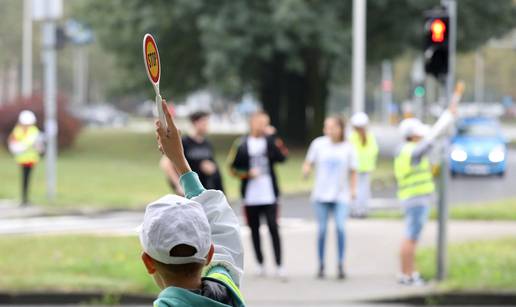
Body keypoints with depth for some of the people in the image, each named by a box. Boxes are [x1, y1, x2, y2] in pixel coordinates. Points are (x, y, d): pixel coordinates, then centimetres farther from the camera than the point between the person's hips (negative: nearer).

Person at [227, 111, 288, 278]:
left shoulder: (271, 141, 1)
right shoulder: (241, 144, 3)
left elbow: (281, 156, -16)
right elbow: (233, 167, 4)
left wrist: (272, 136, -19)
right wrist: (248, 174, -11)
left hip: (269, 195, -1)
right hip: (250, 195, 1)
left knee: (273, 228, -7)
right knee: (254, 230, 9)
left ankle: (279, 265, -5)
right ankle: (260, 263, 20)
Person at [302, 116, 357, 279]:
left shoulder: (347, 148, 0)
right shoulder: (318, 144, -1)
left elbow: (352, 172, 8)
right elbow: (308, 163, 6)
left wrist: (353, 189, -2)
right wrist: (306, 170, -15)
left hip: (340, 195, -1)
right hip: (321, 194, 1)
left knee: (340, 227, -14)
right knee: (322, 229, 1)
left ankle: (340, 265, -6)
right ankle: (321, 265, 13)